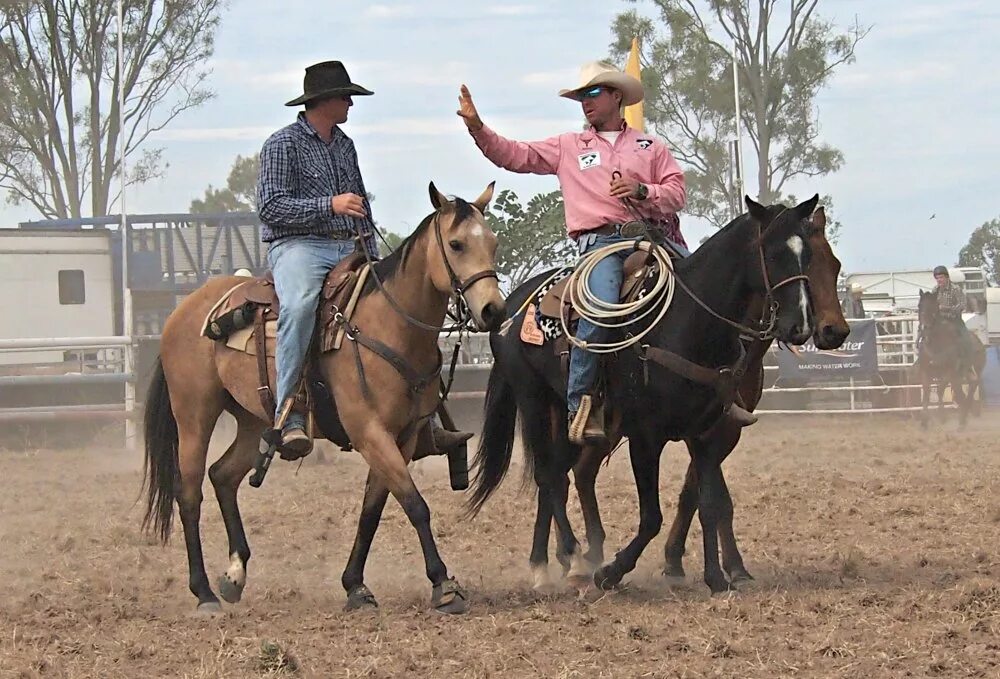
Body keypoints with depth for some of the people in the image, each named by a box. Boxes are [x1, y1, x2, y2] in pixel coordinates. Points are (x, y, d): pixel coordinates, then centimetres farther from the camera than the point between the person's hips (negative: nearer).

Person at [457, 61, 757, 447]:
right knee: (602, 308, -31)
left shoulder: (650, 147, 22)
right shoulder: (568, 147, 22)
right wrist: (476, 126, 2)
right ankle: (581, 404, -24)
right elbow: (512, 156, 16)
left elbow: (677, 193, 11)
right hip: (602, 240, -2)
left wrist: (642, 191, -9)